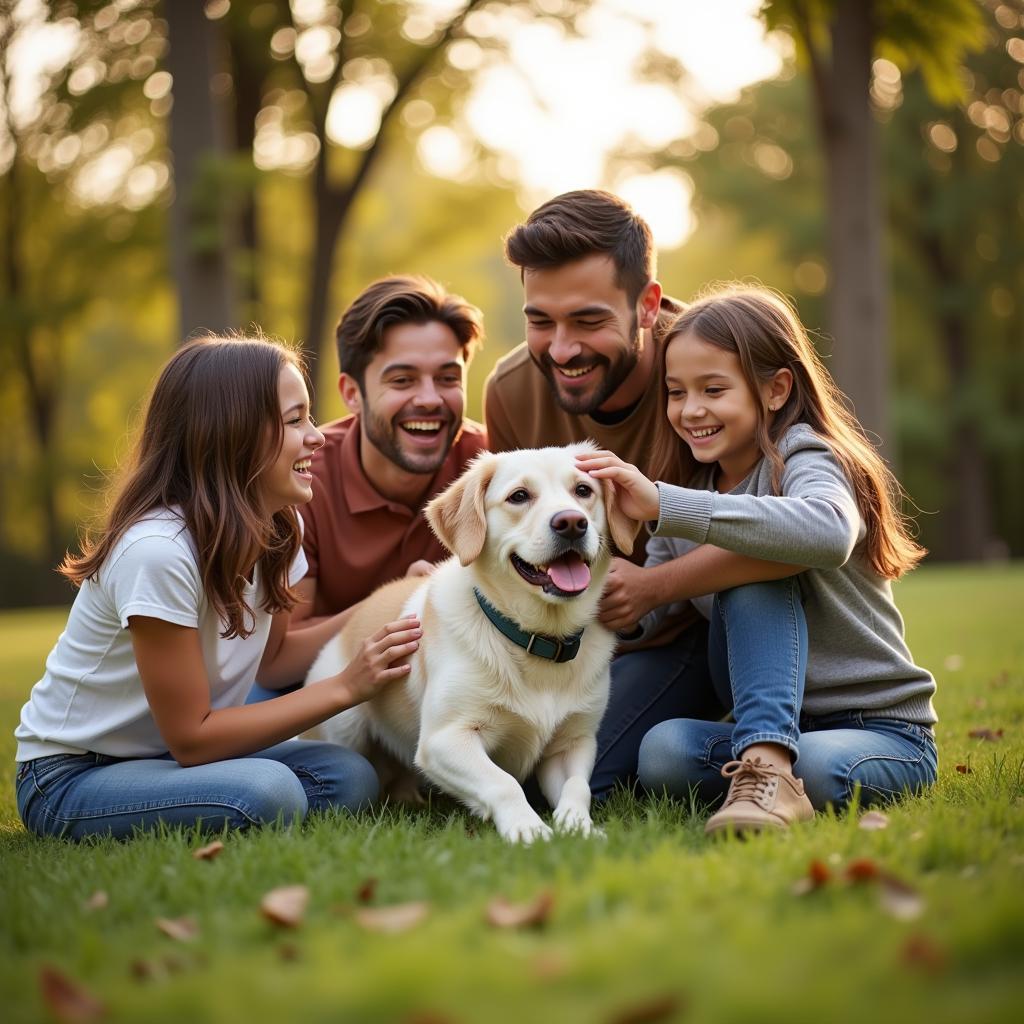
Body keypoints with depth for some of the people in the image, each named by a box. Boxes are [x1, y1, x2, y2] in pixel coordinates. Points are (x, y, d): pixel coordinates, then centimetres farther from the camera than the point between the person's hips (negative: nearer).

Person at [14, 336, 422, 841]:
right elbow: (190, 737, -23)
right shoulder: (157, 550, -28)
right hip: (69, 779, -8)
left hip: (166, 756, 8)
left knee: (350, 777, -17)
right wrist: (345, 687, -23)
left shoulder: (278, 529, -3)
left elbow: (270, 656, 10)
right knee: (265, 792, -34)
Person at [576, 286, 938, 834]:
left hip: (885, 734, -4)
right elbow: (640, 615, 0)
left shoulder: (805, 459, -12)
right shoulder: (692, 488, 9)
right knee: (662, 752, -28)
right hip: (778, 723, 4)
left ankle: (768, 770, -23)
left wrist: (663, 504, -42)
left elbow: (829, 533, -39)